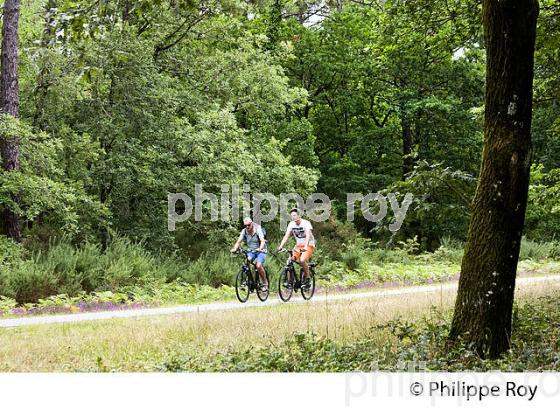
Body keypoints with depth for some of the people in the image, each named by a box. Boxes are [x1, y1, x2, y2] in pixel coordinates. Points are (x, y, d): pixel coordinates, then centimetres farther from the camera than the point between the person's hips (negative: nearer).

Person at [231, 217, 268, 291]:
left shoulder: (258, 229, -17)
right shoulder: (244, 231, -5)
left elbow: (262, 241, -29)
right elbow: (239, 241, -12)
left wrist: (260, 248, -49)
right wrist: (235, 249, -33)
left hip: (261, 251, -4)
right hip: (251, 251, 4)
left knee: (258, 266, -27)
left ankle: (265, 283, -5)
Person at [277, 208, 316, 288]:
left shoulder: (306, 223, -18)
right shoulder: (291, 224, -3)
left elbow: (308, 235, -30)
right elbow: (286, 236, -8)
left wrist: (305, 247, -46)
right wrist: (280, 246, -23)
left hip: (309, 245, -5)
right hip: (299, 245, 5)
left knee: (302, 260, -29)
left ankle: (307, 279, -10)